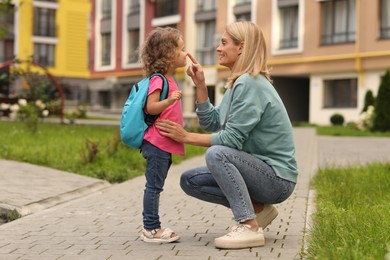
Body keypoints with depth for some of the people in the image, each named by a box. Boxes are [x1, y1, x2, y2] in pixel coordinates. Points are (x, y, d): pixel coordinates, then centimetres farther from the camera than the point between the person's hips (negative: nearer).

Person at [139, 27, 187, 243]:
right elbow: (150, 107, -21)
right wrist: (169, 100, -34)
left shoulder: (168, 79, 18)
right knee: (154, 186, -5)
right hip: (157, 143, -10)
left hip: (165, 144, 10)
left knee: (155, 186, 13)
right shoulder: (158, 79, -13)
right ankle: (151, 229, 0)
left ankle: (152, 227, 20)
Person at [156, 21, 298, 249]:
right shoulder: (239, 83, 11)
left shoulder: (249, 84, -20)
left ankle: (250, 228, -24)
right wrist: (200, 85, 2)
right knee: (190, 181, 5)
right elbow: (211, 123, 9)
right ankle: (257, 208, 7)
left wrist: (187, 137, -17)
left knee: (216, 154, -31)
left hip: (277, 178, -9)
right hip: (259, 170, 9)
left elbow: (231, 139, -23)